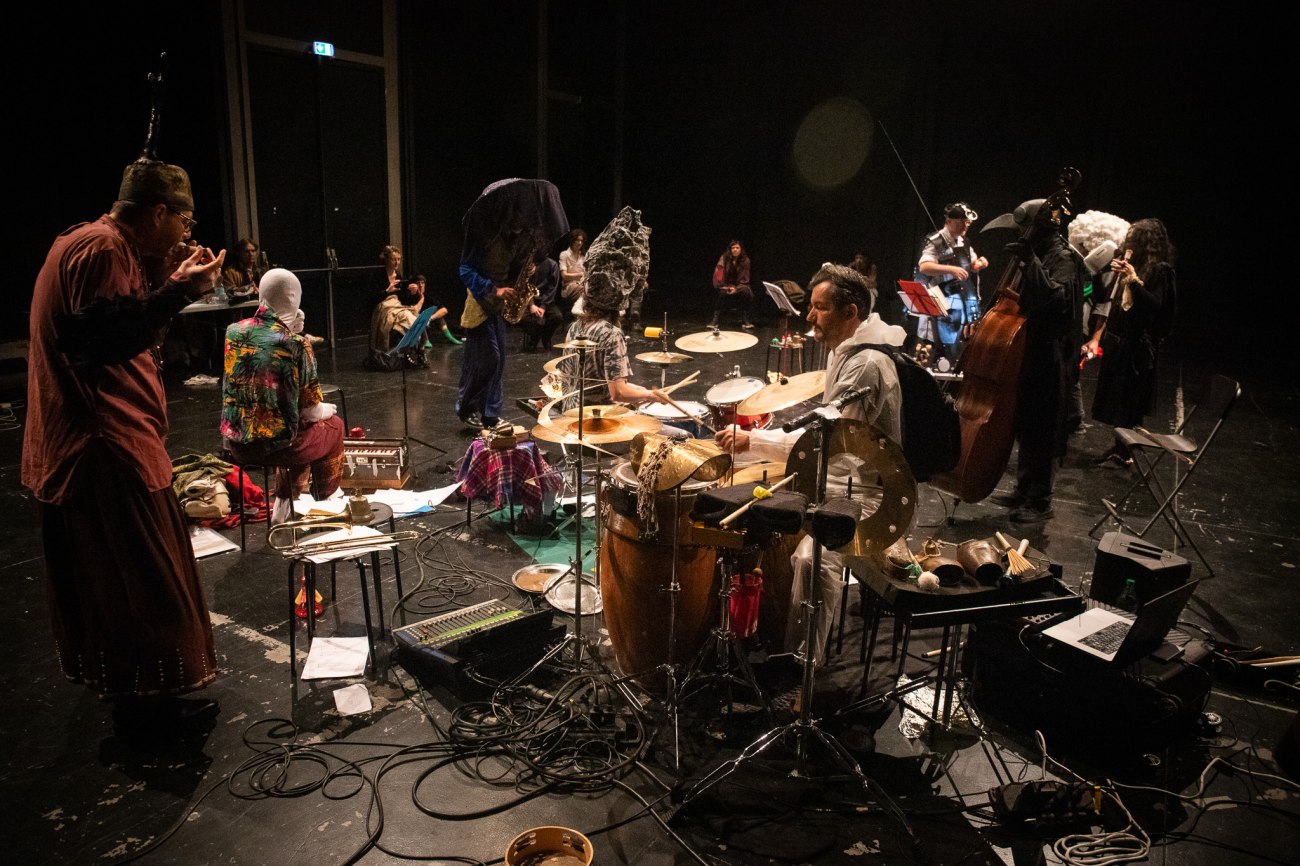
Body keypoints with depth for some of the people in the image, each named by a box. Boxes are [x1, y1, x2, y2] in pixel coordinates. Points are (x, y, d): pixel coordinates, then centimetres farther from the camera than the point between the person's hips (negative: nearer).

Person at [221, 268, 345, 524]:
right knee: (333, 424, 24)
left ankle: (284, 503, 35)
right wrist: (327, 409, 11)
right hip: (276, 445, -5)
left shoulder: (233, 331, -3)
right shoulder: (296, 344, -17)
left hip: (236, 443, 5)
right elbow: (310, 412, -12)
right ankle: (325, 501, 39)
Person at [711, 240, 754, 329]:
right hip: (726, 285, -1)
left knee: (746, 292, -30)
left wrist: (736, 288, -20)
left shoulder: (745, 260, -6)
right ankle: (715, 319, -28)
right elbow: (718, 274, -11)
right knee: (722, 292, -34)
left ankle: (745, 320, -22)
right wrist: (725, 287, -23)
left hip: (740, 285, 1)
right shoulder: (724, 258, -8)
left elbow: (745, 278, -5)